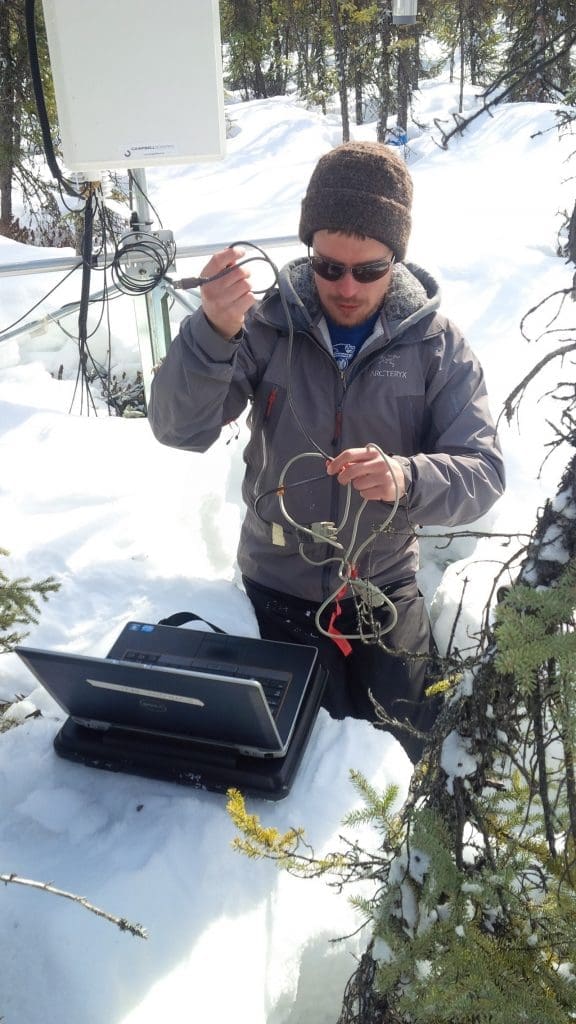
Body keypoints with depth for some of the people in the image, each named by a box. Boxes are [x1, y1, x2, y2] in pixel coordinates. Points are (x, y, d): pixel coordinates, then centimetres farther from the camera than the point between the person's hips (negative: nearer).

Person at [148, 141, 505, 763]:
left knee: (410, 751, 10)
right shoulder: (266, 324, -11)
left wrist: (405, 479, -35)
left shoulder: (437, 345, -8)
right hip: (281, 583, -1)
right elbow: (179, 429, -19)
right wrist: (213, 332, -37)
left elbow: (483, 472, -13)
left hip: (385, 581, 1)